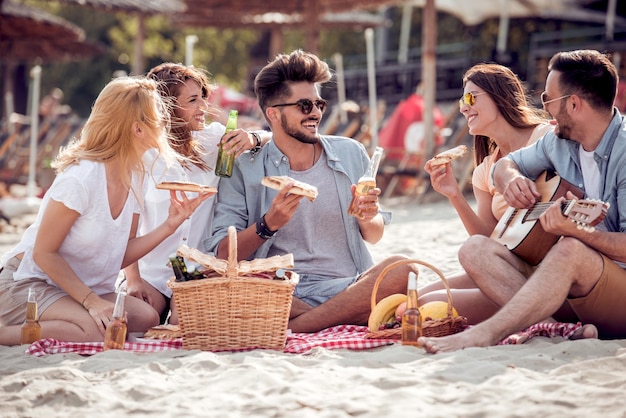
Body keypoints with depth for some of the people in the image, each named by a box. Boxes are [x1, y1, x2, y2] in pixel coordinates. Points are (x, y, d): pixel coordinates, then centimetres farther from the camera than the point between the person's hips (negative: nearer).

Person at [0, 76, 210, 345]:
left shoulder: (134, 178, 4)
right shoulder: (81, 178, -21)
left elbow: (121, 256, 6)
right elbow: (44, 253, -17)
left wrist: (169, 226, -4)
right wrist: (92, 301, -21)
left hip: (87, 289, 8)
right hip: (30, 283, -8)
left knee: (146, 319, -18)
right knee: (100, 330, -33)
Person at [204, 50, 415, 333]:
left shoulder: (350, 154, 12)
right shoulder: (244, 169, 3)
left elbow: (373, 236, 21)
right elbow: (222, 254, -3)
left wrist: (369, 219, -3)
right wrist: (268, 224, -19)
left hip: (346, 288, 2)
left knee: (401, 268, -29)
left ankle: (289, 329, -27)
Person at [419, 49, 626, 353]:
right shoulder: (560, 140, 8)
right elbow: (506, 165, 23)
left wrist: (576, 232, -40)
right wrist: (512, 179, -2)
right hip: (567, 281, 8)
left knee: (571, 250, -38)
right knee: (476, 249, -8)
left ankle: (483, 336, -37)